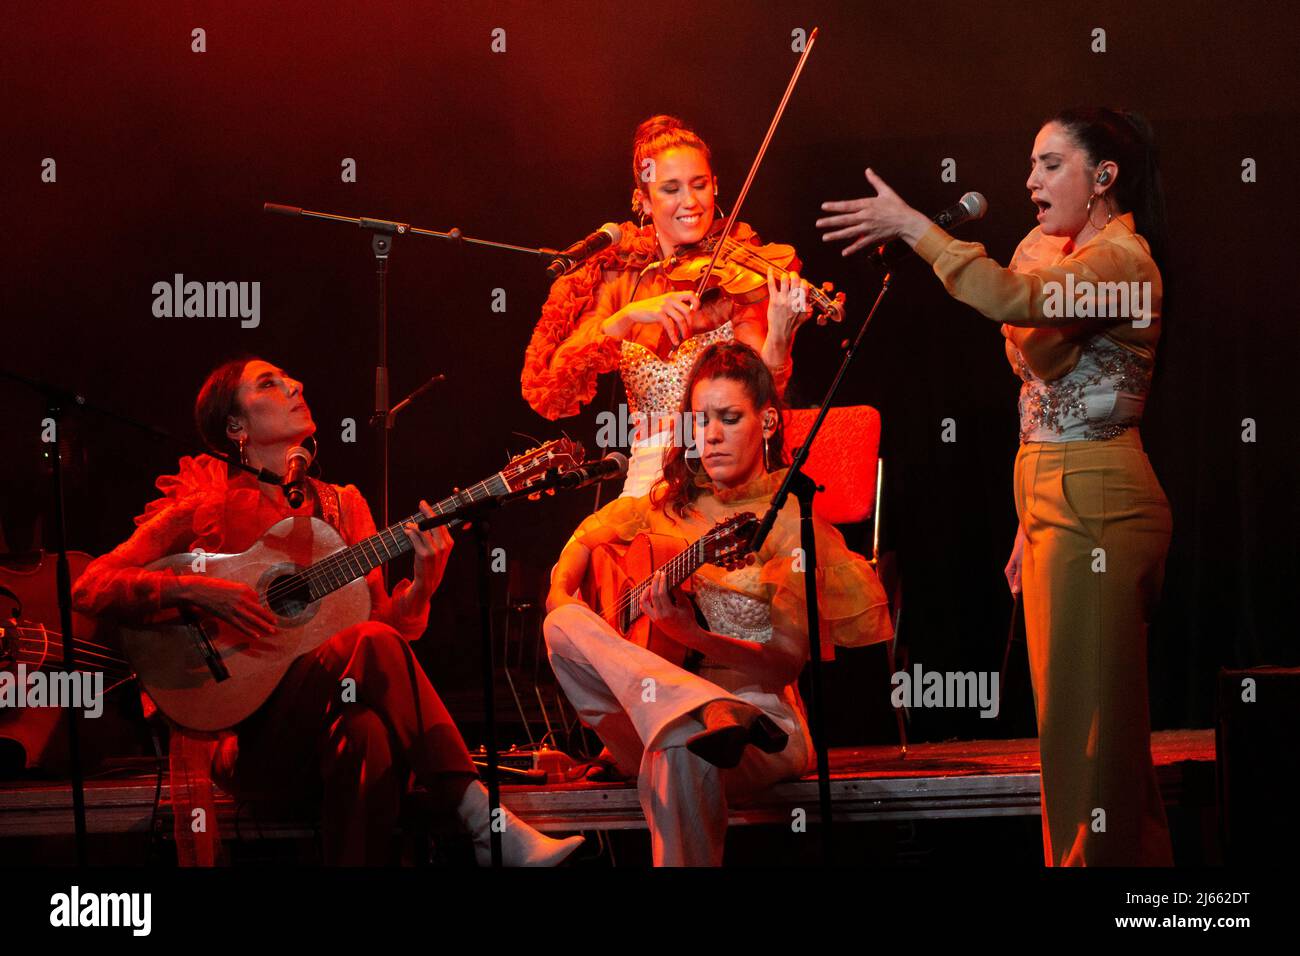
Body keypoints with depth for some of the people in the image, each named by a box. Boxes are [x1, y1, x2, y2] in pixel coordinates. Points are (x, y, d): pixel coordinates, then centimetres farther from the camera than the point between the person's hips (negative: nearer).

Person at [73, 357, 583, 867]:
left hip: (327, 719, 4)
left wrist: (422, 584, -10)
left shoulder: (342, 507, 17)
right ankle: (484, 820, -33)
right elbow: (91, 588, -4)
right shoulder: (204, 508, 4)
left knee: (365, 732, -35)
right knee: (374, 645, -30)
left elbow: (390, 621, 12)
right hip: (247, 733, -4)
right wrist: (196, 590, -18)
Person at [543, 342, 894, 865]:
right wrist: (561, 595, 7)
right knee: (565, 626, -25)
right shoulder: (674, 504, 12)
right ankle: (712, 715, -46)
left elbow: (788, 662, -8)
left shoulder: (789, 519, -4)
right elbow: (590, 535, 28)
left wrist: (693, 637, -23)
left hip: (762, 721, -7)